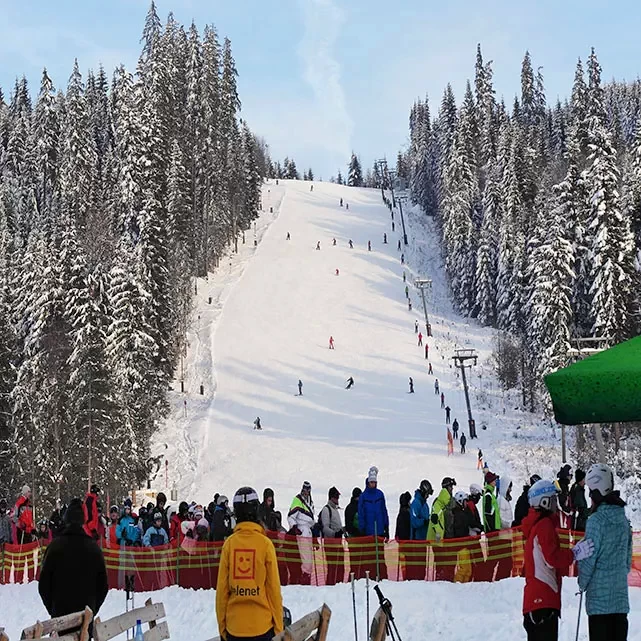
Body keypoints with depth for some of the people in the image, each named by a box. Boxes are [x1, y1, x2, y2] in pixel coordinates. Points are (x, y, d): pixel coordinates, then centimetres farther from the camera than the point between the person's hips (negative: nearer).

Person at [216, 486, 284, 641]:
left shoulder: (229, 544, -1)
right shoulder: (265, 544, -6)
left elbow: (222, 589, 1)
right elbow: (274, 587, -3)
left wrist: (221, 625, 12)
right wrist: (278, 624, 6)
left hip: (234, 626, 2)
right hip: (262, 624, -2)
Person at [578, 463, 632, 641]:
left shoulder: (596, 520, -14)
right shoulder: (623, 519, 7)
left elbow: (589, 557, -11)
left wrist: (582, 583, 2)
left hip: (600, 592, -6)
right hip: (621, 592, 6)